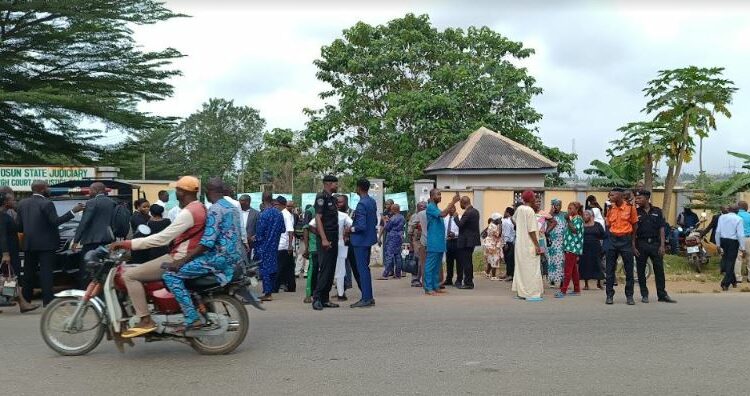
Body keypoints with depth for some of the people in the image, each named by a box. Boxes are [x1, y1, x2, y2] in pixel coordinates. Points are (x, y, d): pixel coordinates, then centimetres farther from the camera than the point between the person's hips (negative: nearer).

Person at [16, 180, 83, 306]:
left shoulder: (22, 203, 7)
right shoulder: (46, 204, -13)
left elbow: (19, 226, 7)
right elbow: (56, 221, -19)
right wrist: (73, 212, -18)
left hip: (29, 244, 6)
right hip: (45, 244, -6)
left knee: (29, 272, 13)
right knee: (46, 272, -4)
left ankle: (26, 299, 17)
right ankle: (47, 300, -5)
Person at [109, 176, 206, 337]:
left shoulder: (188, 212, -20)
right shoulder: (200, 208, 11)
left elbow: (162, 239, -23)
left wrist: (126, 243, -20)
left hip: (179, 260, -10)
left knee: (129, 275, -10)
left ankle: (145, 321, -13)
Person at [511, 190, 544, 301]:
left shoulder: (520, 209, 4)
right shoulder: (530, 211, -18)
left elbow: (514, 219, 25)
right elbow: (531, 231, -20)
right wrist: (537, 245, -17)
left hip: (520, 244, 8)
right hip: (529, 245, -8)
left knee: (521, 267, 14)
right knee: (531, 268, -3)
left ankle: (520, 291, 19)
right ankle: (531, 293, -2)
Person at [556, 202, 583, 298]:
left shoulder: (578, 219, -8)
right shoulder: (572, 219, 18)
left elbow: (575, 230, -22)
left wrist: (568, 221, -23)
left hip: (573, 247, -10)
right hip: (569, 247, 10)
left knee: (568, 269, -11)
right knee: (573, 269, 12)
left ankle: (563, 290, -13)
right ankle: (577, 290, 17)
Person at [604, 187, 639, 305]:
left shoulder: (630, 208, -4)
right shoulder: (610, 209, 5)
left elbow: (635, 225, 3)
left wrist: (633, 242, 2)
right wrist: (612, 235, 0)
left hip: (626, 239, -3)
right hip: (613, 239, 3)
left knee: (629, 269, 3)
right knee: (610, 269, 3)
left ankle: (629, 296, 13)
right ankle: (609, 295, 10)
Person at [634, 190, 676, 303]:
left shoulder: (657, 211, 6)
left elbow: (661, 229, 5)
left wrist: (662, 245, -3)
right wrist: (633, 246, -6)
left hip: (655, 243, 1)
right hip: (641, 244, 0)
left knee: (659, 269, 2)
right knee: (641, 271, 3)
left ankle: (662, 295, 10)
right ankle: (644, 295, 13)